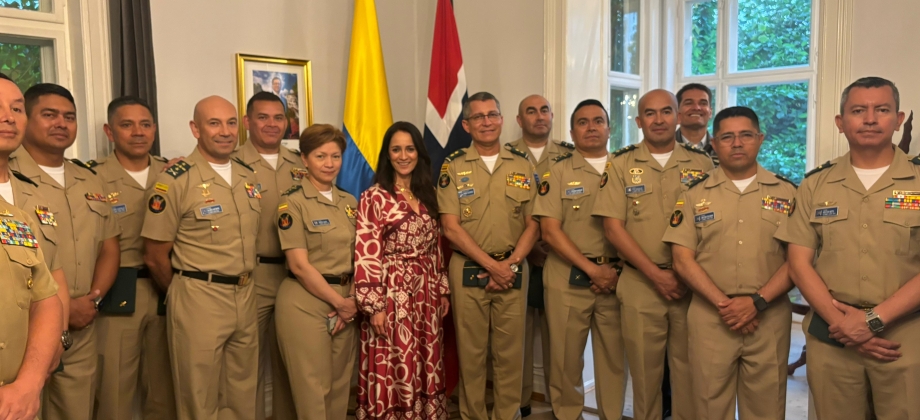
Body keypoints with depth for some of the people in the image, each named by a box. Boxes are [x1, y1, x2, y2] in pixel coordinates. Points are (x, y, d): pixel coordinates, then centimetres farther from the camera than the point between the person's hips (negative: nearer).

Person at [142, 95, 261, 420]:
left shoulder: (248, 176, 8)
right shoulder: (175, 180, -12)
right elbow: (155, 257, -9)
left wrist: (240, 290, 13)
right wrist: (187, 293, 3)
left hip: (246, 297, 6)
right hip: (198, 301, -5)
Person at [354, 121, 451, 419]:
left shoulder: (427, 196, 11)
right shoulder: (374, 197, -7)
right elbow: (366, 254, -13)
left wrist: (443, 290, 12)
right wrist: (374, 304, -16)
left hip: (426, 294, 6)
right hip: (392, 295, -6)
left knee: (426, 368, 13)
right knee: (394, 370, 1)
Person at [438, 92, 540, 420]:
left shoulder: (522, 165, 7)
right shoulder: (453, 167, 0)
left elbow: (533, 224, 5)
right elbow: (451, 227, -6)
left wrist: (509, 264, -8)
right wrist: (491, 265, -12)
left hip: (513, 271, 2)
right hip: (467, 271, -1)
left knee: (510, 351, 7)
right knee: (471, 352, 6)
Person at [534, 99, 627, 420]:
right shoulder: (558, 171, 1)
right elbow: (550, 231, -6)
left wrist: (617, 271, -6)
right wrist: (592, 269, -11)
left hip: (616, 278, 2)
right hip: (568, 279, -2)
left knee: (615, 356, 8)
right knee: (566, 357, 6)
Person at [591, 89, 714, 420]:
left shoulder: (702, 163, 5)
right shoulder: (621, 164, 2)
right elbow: (613, 227, -4)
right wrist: (656, 274, -10)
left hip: (692, 284, 1)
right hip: (640, 284, 0)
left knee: (690, 369, 8)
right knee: (644, 370, 9)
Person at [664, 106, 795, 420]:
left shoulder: (787, 193, 5)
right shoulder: (695, 194, 5)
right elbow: (683, 260, -1)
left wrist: (757, 302, -13)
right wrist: (723, 303, -11)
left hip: (769, 317, 0)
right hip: (709, 317, 0)